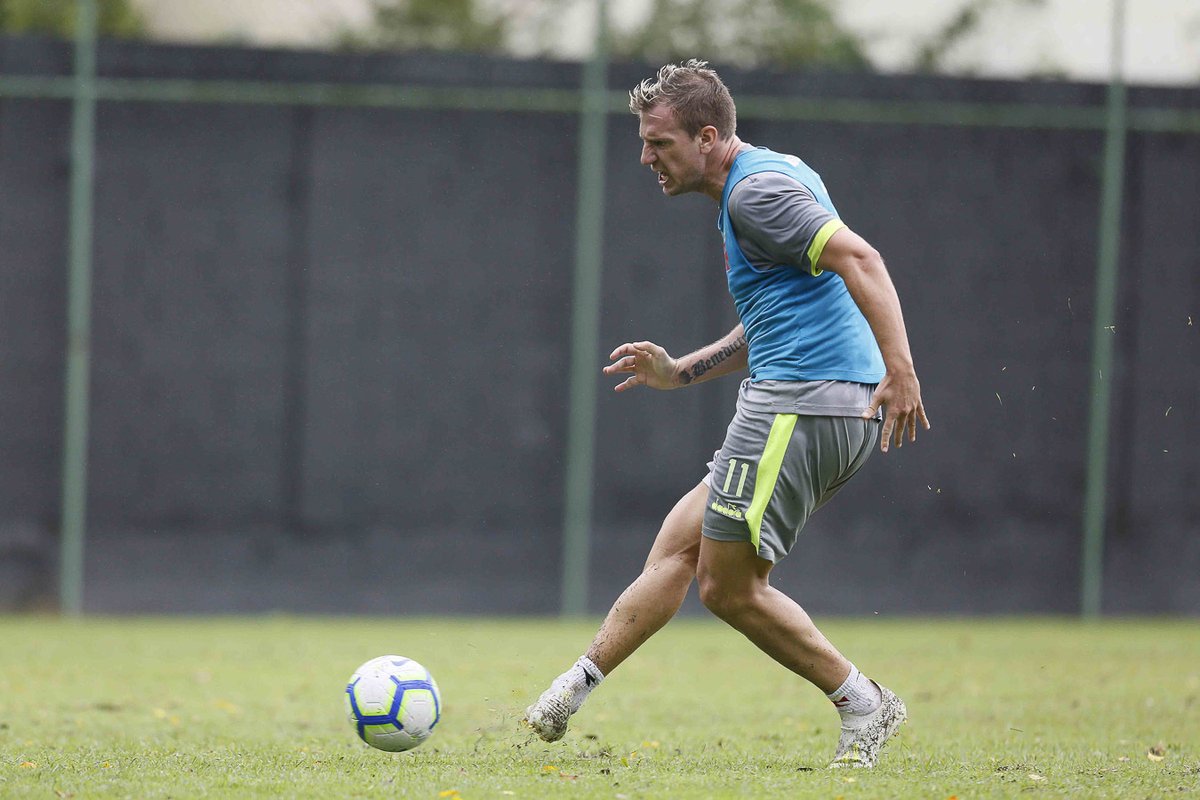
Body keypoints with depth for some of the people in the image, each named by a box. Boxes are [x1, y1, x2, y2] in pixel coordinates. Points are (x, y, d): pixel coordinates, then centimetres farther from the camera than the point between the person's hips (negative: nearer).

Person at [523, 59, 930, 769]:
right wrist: (682, 371, 26)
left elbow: (861, 260, -23)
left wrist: (900, 370, -33)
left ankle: (862, 704, 3)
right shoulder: (768, 178, 21)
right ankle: (580, 686, 11)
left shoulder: (757, 189, -11)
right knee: (679, 542, 10)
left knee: (729, 586, -4)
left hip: (802, 404, -10)